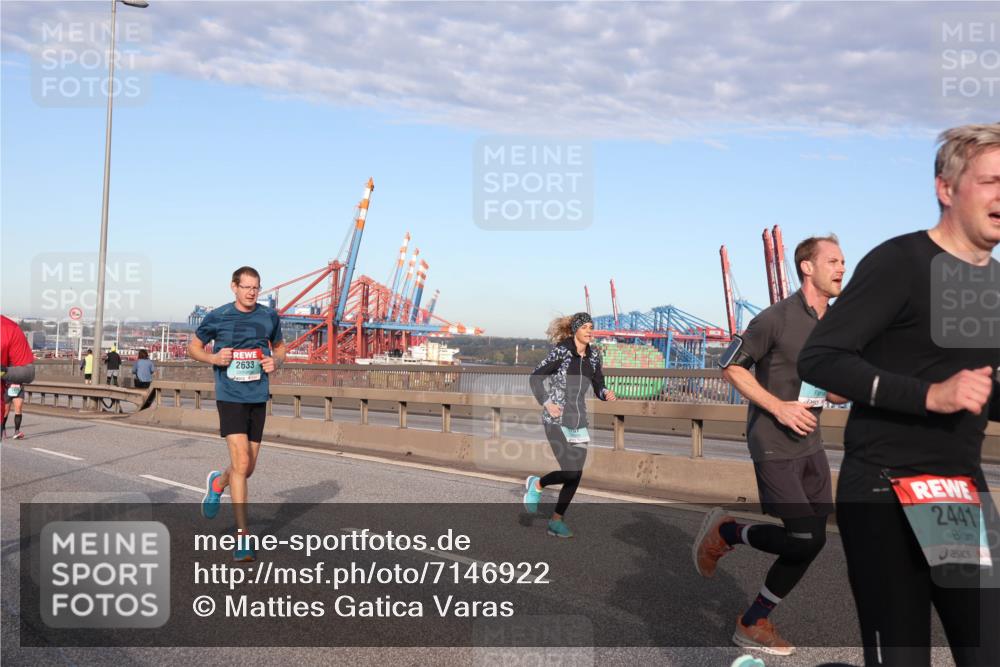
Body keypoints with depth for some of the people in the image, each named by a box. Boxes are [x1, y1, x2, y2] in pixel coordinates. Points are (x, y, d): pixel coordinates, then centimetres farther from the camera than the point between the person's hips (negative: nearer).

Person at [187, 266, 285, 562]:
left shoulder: (269, 317, 5)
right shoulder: (216, 318, -3)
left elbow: (280, 346, 20)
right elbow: (193, 347, 10)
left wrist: (276, 361, -3)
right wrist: (213, 358, -11)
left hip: (258, 399, 4)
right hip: (230, 397, -4)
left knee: (248, 468, 11)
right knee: (241, 463, -14)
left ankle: (217, 483, 46)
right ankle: (242, 536, -5)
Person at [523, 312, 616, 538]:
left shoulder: (594, 356, 8)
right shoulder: (561, 351, -8)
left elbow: (598, 387, 15)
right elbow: (535, 377, -4)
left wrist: (606, 393, -8)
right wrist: (546, 403, -16)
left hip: (579, 421, 6)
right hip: (556, 420, -6)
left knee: (576, 475, 4)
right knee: (570, 472, -16)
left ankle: (556, 521, 19)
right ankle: (536, 484, 14)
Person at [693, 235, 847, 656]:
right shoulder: (777, 319, -14)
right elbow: (731, 367, -9)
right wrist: (779, 407, -17)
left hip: (809, 444, 8)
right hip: (775, 447, -8)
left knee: (812, 540, 7)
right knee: (805, 538, -12)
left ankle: (753, 624, 21)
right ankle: (725, 532, 13)